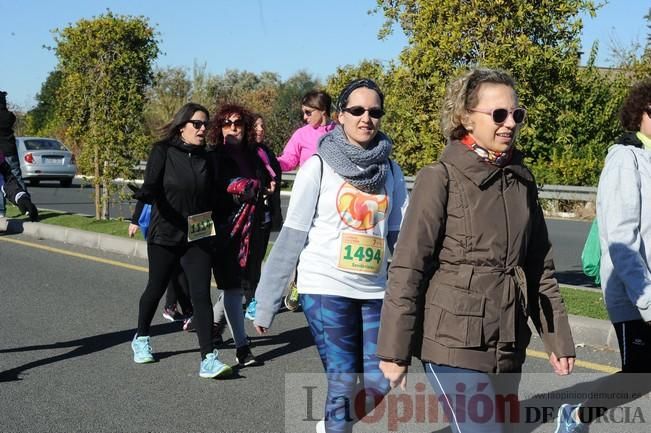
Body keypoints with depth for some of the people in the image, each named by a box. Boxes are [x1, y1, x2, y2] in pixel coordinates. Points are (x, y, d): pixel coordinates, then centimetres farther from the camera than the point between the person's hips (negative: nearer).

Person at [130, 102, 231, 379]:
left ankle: (208, 358, -10)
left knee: (201, 294, -8)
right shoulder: (162, 152, -7)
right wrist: (143, 194, -37)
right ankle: (141, 339, 39)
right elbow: (151, 188, -17)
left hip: (198, 237, 2)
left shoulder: (208, 158, 5)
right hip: (164, 235, -2)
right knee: (156, 289, 14)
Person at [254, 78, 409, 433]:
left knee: (378, 384, 5)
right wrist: (267, 302, -5)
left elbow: (400, 237, 8)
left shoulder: (391, 172, 7)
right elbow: (291, 236, -4)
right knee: (342, 383, -5)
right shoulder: (319, 165, -4)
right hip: (325, 288, -4)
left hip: (374, 291, 4)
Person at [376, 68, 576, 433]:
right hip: (455, 343, -6)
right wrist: (394, 349, -11)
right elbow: (408, 268, -10)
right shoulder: (441, 178, -8)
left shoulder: (522, 180, 9)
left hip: (507, 346, 6)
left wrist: (558, 337, 11)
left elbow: (540, 266, 14)